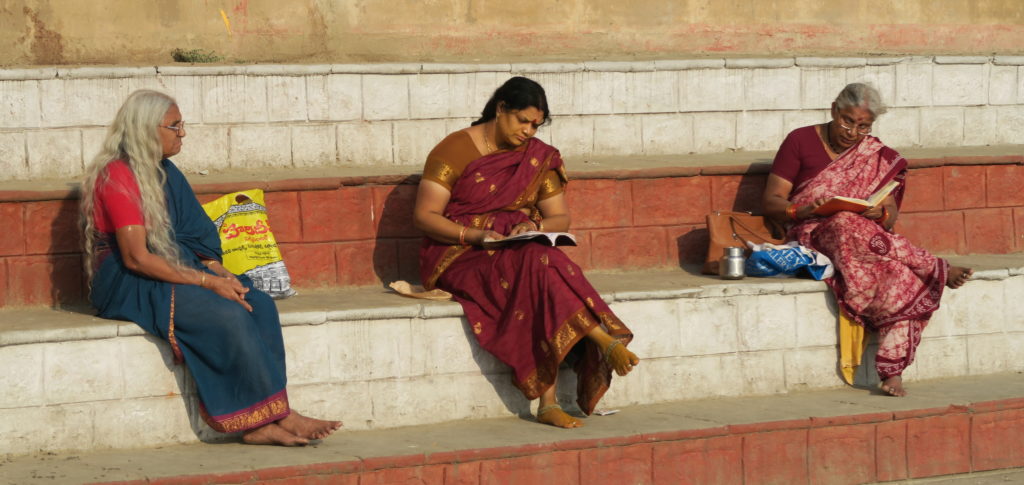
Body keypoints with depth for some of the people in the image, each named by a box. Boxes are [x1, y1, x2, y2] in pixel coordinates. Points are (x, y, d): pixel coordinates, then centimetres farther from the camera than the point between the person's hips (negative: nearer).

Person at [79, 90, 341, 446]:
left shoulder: (165, 173, 15)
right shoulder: (117, 177, -13)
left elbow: (194, 237, 15)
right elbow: (137, 258, -20)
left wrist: (219, 272, -5)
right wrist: (206, 281, -21)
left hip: (176, 272, 8)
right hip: (129, 286, -8)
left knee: (260, 305, -17)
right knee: (228, 314, -29)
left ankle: (264, 421, -25)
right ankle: (276, 415, -19)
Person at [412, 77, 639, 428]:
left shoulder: (539, 157, 12)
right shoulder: (454, 150, -3)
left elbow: (561, 218, 12)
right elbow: (424, 216, -7)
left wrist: (534, 225, -12)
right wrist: (475, 235, -22)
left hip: (521, 251, 4)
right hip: (458, 257, -4)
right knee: (538, 266, -36)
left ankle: (549, 403, -39)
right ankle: (604, 342, -37)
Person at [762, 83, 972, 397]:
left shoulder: (878, 157, 13)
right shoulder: (801, 142, 2)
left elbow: (891, 218, 9)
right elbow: (771, 203, -1)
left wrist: (880, 214, -16)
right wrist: (805, 210, -21)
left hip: (870, 237, 3)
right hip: (812, 238, -3)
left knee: (902, 274, -32)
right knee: (846, 225, -40)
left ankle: (891, 372, -37)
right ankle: (938, 270, -27)